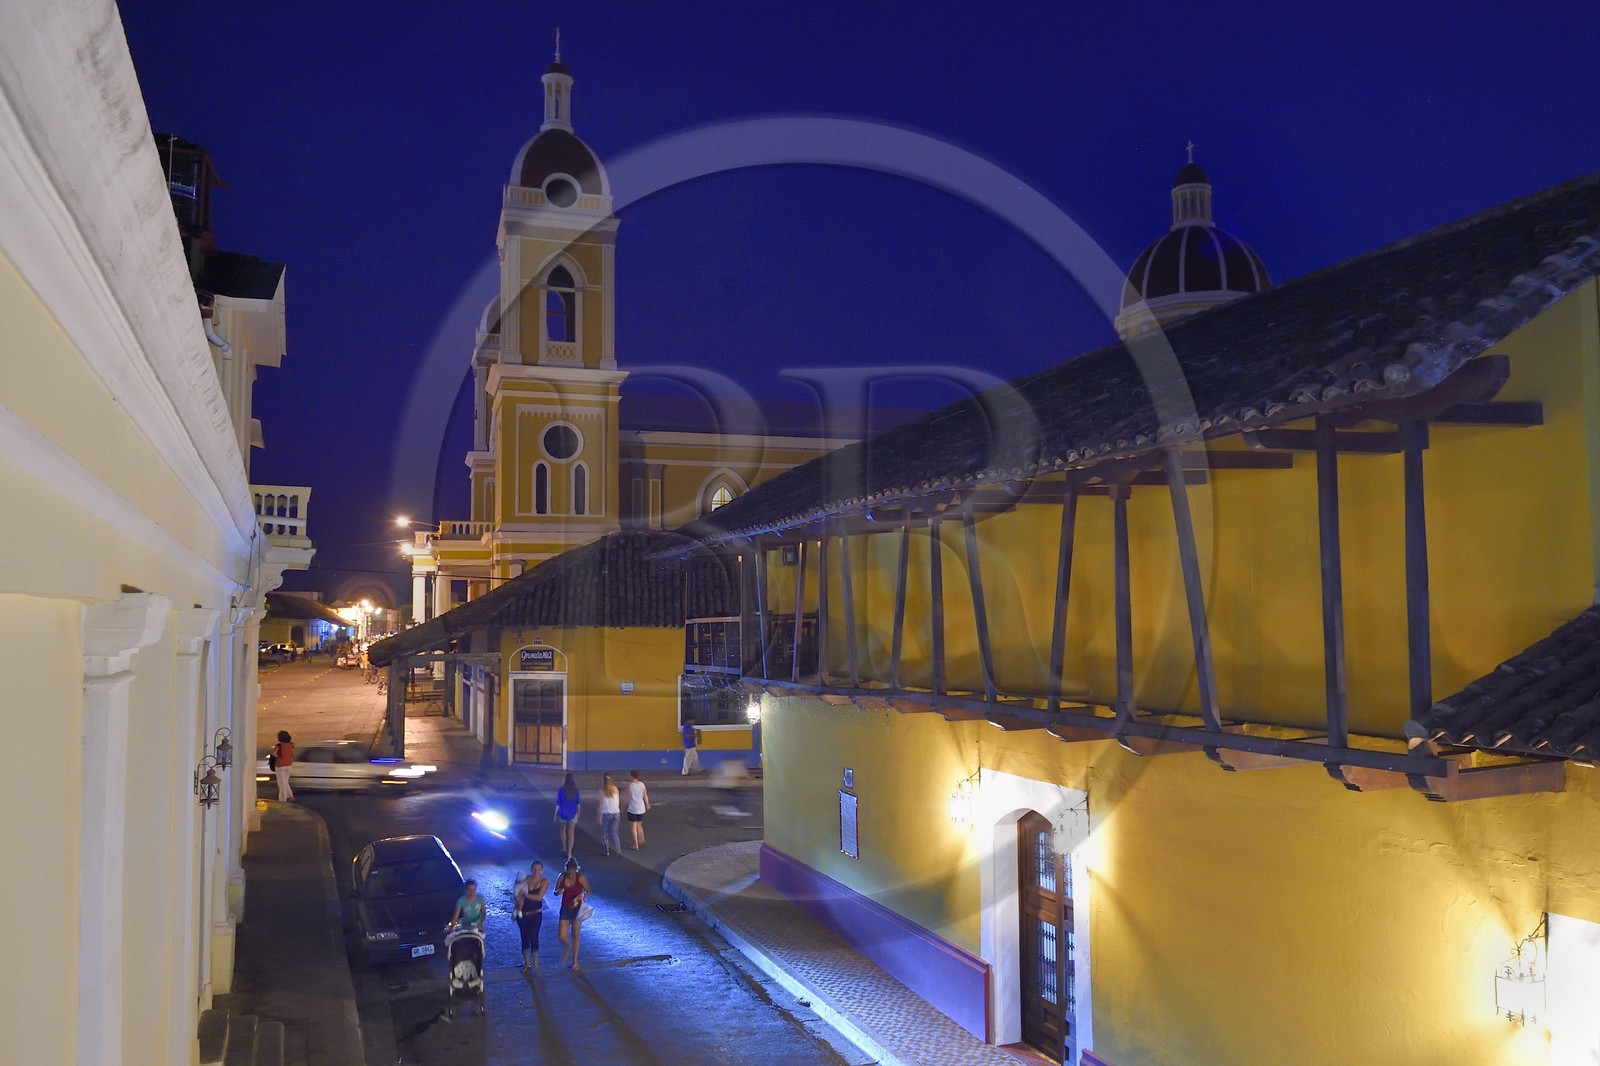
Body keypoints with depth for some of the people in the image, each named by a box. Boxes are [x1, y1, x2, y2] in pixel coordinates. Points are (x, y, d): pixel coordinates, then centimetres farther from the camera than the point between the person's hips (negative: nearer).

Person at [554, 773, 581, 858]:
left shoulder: (561, 790, -12)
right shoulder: (576, 790, -7)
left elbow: (558, 804, -8)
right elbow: (578, 803, 1)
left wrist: (555, 815, 3)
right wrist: (578, 813, 17)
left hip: (563, 813, 0)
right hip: (573, 814, 0)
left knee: (563, 830, 24)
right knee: (571, 833, 3)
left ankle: (564, 848, 38)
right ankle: (569, 853, -3)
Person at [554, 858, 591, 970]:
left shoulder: (581, 878, -13)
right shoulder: (562, 877, -7)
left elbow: (588, 892, -6)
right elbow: (555, 892, 2)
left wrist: (582, 895, -27)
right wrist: (558, 892, -22)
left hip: (577, 908, -2)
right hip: (565, 908, 2)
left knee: (575, 935, 6)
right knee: (561, 936, -1)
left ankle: (575, 962, 19)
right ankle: (567, 948, 35)